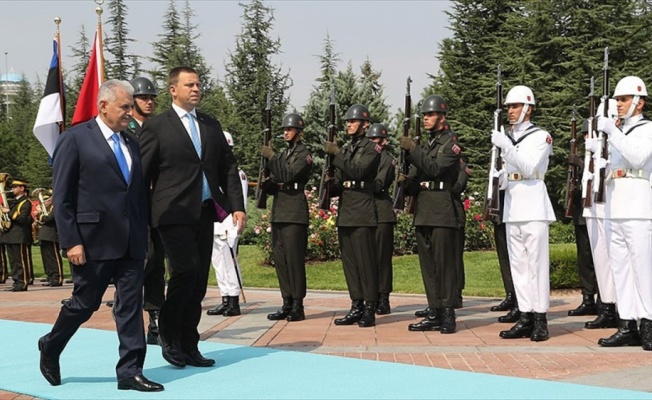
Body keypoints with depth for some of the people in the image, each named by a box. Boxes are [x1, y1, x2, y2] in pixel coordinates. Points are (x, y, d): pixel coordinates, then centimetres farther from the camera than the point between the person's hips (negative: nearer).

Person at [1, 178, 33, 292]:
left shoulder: (26, 202, -7)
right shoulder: (12, 202, 19)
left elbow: (23, 218, -17)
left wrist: (9, 212, -18)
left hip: (20, 236, -9)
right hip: (10, 236, 9)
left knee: (21, 261, -6)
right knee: (13, 261, 9)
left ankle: (22, 283, -3)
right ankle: (16, 282, 13)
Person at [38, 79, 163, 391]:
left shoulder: (131, 143, 14)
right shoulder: (75, 139, -6)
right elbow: (61, 198, -9)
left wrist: (143, 235, 10)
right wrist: (71, 242, -14)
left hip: (131, 242, 6)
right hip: (94, 240, -5)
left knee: (131, 304, 2)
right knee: (85, 302, 6)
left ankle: (130, 371, 7)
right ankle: (50, 348, 32)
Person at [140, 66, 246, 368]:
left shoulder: (211, 126, 17)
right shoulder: (156, 126, 0)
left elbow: (228, 168, 16)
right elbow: (142, 173, -1)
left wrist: (237, 205, 5)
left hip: (205, 212, 5)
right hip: (174, 213, -5)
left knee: (199, 279, 5)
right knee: (186, 270, -15)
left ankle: (188, 346, 14)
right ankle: (168, 332, 7)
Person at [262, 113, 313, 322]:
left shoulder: (304, 154, -3)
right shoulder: (282, 154, 21)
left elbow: (288, 175, -18)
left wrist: (272, 157, -17)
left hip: (295, 213, -8)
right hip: (279, 212, 8)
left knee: (294, 258, -8)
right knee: (279, 258, 6)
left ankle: (298, 306, -5)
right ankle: (287, 304, 12)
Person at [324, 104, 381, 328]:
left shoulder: (372, 148, -3)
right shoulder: (345, 150, 20)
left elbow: (359, 171, -19)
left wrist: (336, 155, -21)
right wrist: (330, 186, 0)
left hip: (362, 214, -8)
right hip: (344, 214, 8)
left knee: (365, 261, -6)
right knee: (349, 262, 8)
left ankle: (370, 309, -2)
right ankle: (356, 307, 14)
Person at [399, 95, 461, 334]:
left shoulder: (451, 141, -3)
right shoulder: (425, 144, 20)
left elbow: (436, 168, -17)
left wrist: (413, 150, -17)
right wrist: (406, 181, -3)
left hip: (442, 211, -8)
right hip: (422, 211, 8)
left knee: (445, 262, -6)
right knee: (428, 263, 7)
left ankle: (448, 314, -3)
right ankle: (434, 313, 12)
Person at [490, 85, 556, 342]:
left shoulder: (541, 136, -2)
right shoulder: (506, 138, 17)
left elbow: (529, 168, -15)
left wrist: (506, 147, -20)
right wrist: (497, 178, 2)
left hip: (534, 207, -7)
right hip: (512, 207, 7)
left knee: (536, 263, -7)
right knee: (518, 264, 5)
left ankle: (540, 319, -3)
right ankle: (525, 318, 9)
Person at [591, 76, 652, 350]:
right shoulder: (617, 134, 22)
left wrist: (611, 132, -22)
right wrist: (595, 150, 5)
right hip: (613, 208, 7)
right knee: (620, 266, 4)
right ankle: (627, 326, 6)